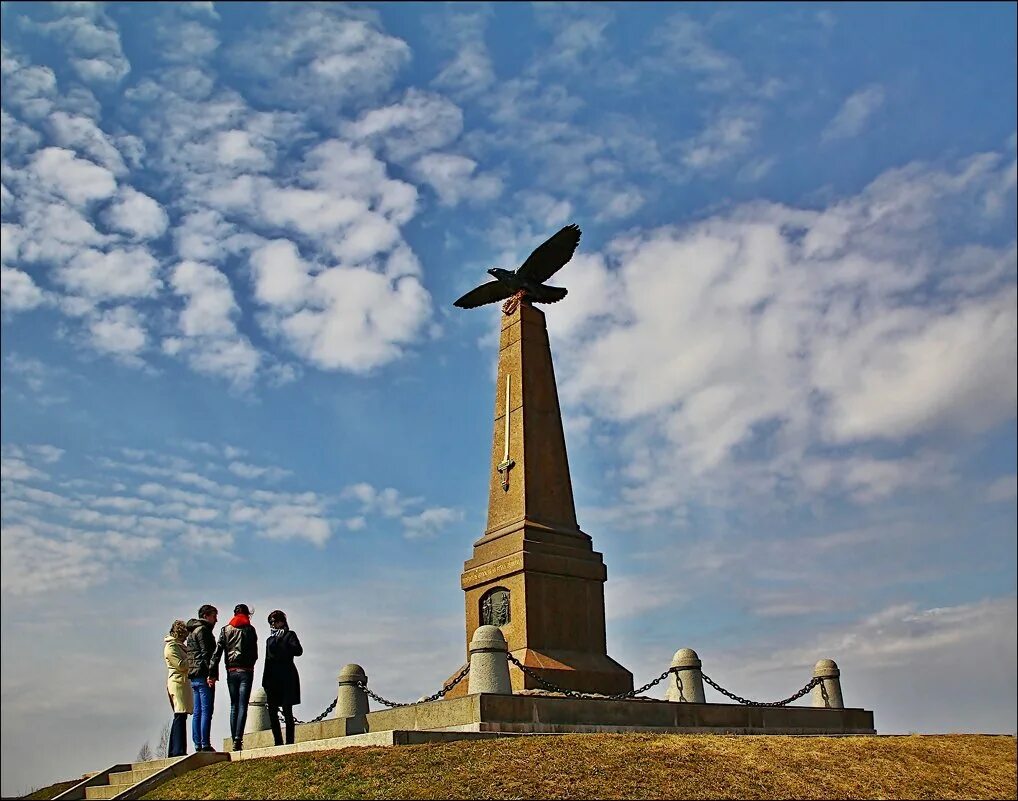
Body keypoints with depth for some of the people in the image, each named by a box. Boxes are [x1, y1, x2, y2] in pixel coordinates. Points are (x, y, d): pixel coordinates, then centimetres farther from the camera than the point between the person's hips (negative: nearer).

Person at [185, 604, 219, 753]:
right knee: (206, 711, -10)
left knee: (197, 712, 8)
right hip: (203, 675, -10)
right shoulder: (203, 630, -6)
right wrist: (211, 674, -20)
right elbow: (206, 653, -15)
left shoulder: (192, 632, 25)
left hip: (194, 676, 10)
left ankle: (198, 745, 8)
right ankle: (205, 745, -13)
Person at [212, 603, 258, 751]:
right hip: (246, 671, -3)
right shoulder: (249, 629, 0)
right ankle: (238, 739, -17)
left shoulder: (225, 630, 7)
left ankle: (234, 739, 8)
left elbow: (217, 652, 0)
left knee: (234, 706, 11)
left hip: (231, 671, 3)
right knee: (242, 706, -4)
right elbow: (255, 654, 0)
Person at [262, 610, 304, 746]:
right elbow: (268, 658, 21)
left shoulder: (289, 635, 5)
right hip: (272, 678, 6)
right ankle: (278, 743, 7)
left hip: (286, 678, -5)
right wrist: (265, 680, 14)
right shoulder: (270, 639, 21)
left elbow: (298, 651, -11)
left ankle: (289, 742, -5)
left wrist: (281, 641, -12)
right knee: (272, 711, 1)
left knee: (287, 710, -7)